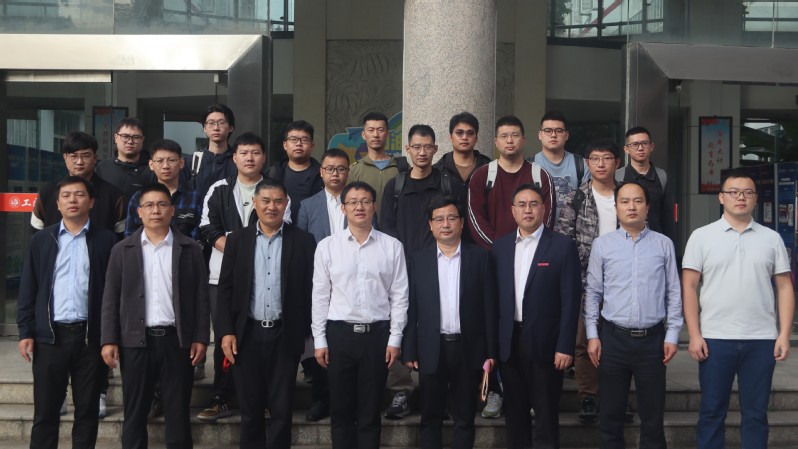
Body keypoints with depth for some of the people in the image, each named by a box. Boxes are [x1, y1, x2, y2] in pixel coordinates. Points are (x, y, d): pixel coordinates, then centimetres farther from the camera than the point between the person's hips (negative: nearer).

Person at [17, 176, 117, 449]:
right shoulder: (41, 240, 8)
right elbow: (28, 290, 7)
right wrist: (25, 332, 0)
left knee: (87, 410, 7)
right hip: (50, 336, 1)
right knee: (45, 411, 5)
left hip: (91, 336, -1)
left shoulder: (106, 240, 3)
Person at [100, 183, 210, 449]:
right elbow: (110, 299, 4)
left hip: (177, 340, 0)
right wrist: (109, 340, -3)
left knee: (178, 414, 5)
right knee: (134, 414, 7)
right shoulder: (123, 250, 6)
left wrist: (201, 338, -3)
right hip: (136, 341, 1)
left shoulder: (190, 249, 4)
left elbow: (201, 297, 3)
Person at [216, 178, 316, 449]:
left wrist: (306, 333, -2)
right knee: (250, 409, 10)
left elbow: (309, 291, 1)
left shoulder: (303, 241, 1)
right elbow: (226, 289, 3)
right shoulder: (237, 239, 5)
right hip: (247, 334, 1)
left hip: (285, 335, -1)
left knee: (281, 410, 5)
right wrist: (226, 331, -5)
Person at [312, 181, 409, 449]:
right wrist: (319, 340, 0)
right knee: (340, 409, 10)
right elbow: (320, 296, 2)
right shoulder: (327, 246, 1)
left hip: (377, 334, 0)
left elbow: (399, 296, 1)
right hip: (339, 333, 0)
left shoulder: (392, 247, 1)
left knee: (370, 411, 9)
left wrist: (395, 338, -2)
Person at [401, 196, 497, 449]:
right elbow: (410, 309, 2)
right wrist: (409, 351, -2)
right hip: (431, 350, 1)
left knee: (464, 418, 9)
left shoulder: (480, 257, 1)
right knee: (430, 417, 9)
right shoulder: (418, 261, 3)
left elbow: (489, 306, 0)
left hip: (469, 349, 0)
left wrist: (491, 351, -3)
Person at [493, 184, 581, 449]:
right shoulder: (500, 247, 8)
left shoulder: (563, 246, -4)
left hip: (545, 343, -4)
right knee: (514, 412, 13)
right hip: (509, 343, 4)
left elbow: (570, 300, -7)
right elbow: (495, 298, 8)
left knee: (546, 414, 5)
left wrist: (565, 347, -11)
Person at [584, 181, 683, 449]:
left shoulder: (664, 244, 2)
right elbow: (593, 293, 4)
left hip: (652, 338, 0)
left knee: (653, 416, 9)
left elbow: (673, 293, 3)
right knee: (610, 415, 10)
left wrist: (672, 335, 0)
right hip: (613, 338, 0)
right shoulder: (602, 245, 2)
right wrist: (592, 335, 0)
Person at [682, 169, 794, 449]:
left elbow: (784, 287, 7)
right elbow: (689, 286, -1)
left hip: (762, 340, 2)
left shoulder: (771, 239, 8)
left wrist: (784, 334, -2)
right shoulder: (702, 236, 2)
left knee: (756, 414, 9)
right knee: (712, 412, 6)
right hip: (715, 338, -1)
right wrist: (694, 335, -7)